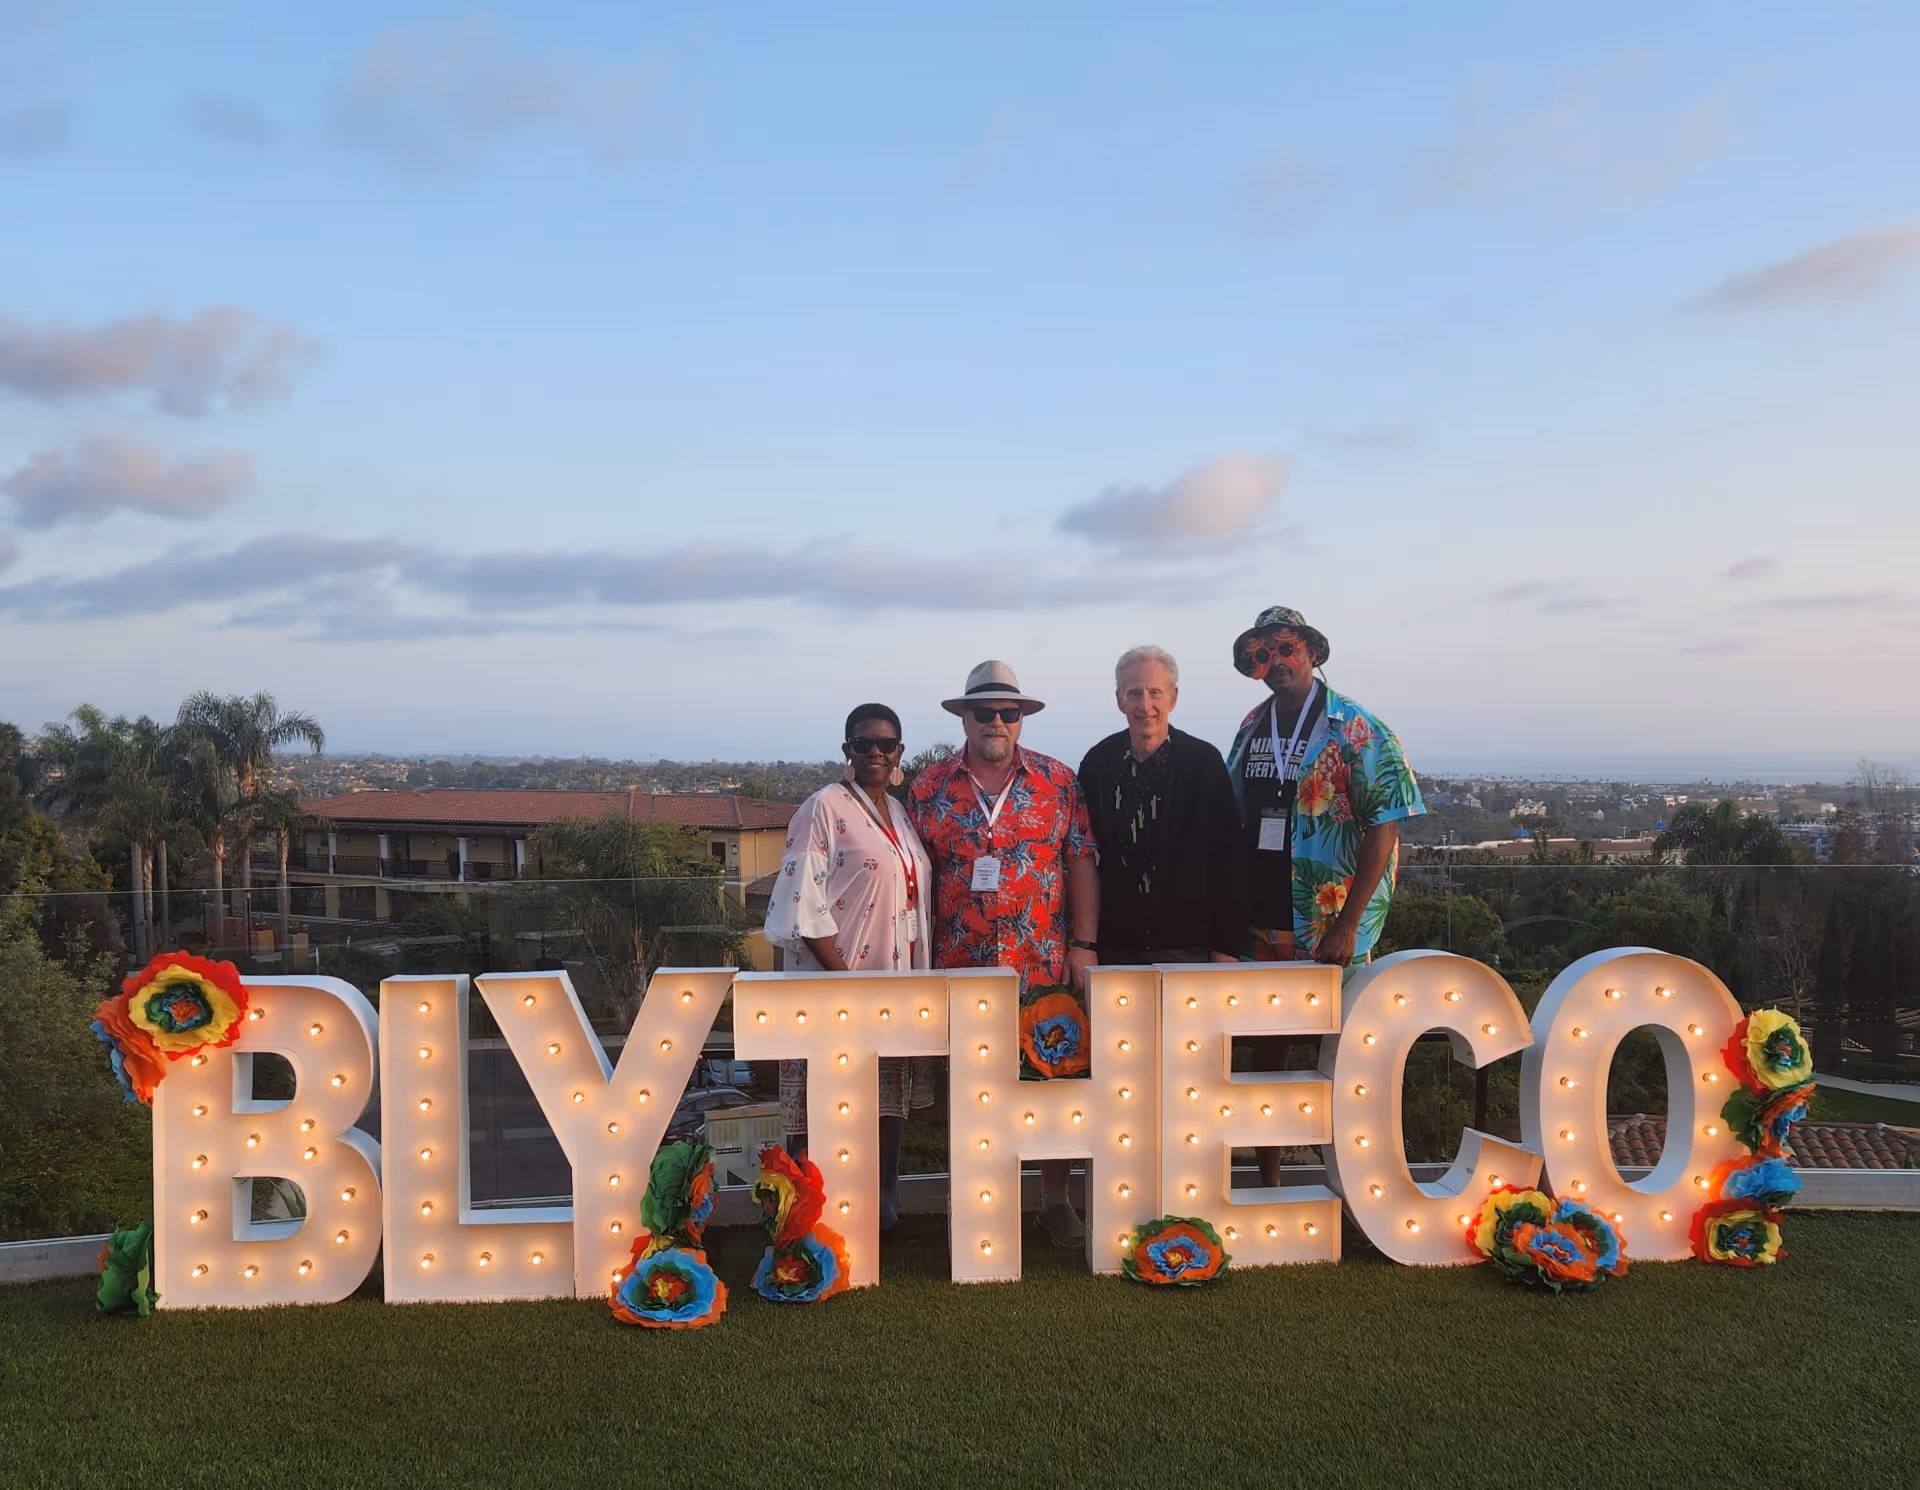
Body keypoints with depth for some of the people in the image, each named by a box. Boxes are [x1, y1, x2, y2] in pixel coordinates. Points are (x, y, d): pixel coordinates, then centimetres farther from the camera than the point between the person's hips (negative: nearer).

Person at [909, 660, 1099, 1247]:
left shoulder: (1058, 781, 3)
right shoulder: (929, 788, 4)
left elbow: (1082, 863, 3)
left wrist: (1084, 945, -3)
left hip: (1046, 968, 0)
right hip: (961, 971, 0)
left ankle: (1055, 1198, 20)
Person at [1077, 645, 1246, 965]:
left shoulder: (1205, 762, -4)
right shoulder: (1097, 764, 3)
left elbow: (1229, 862, -5)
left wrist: (1228, 947, -8)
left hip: (1189, 947, -2)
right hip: (1115, 947, 2)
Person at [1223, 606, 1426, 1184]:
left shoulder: (1357, 731, -8)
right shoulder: (1252, 729, 9)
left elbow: (1383, 829, -11)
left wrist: (1347, 924, -17)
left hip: (1330, 930, -5)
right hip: (1261, 925, 5)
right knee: (1267, 1047, 13)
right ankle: (1267, 1182, 27)